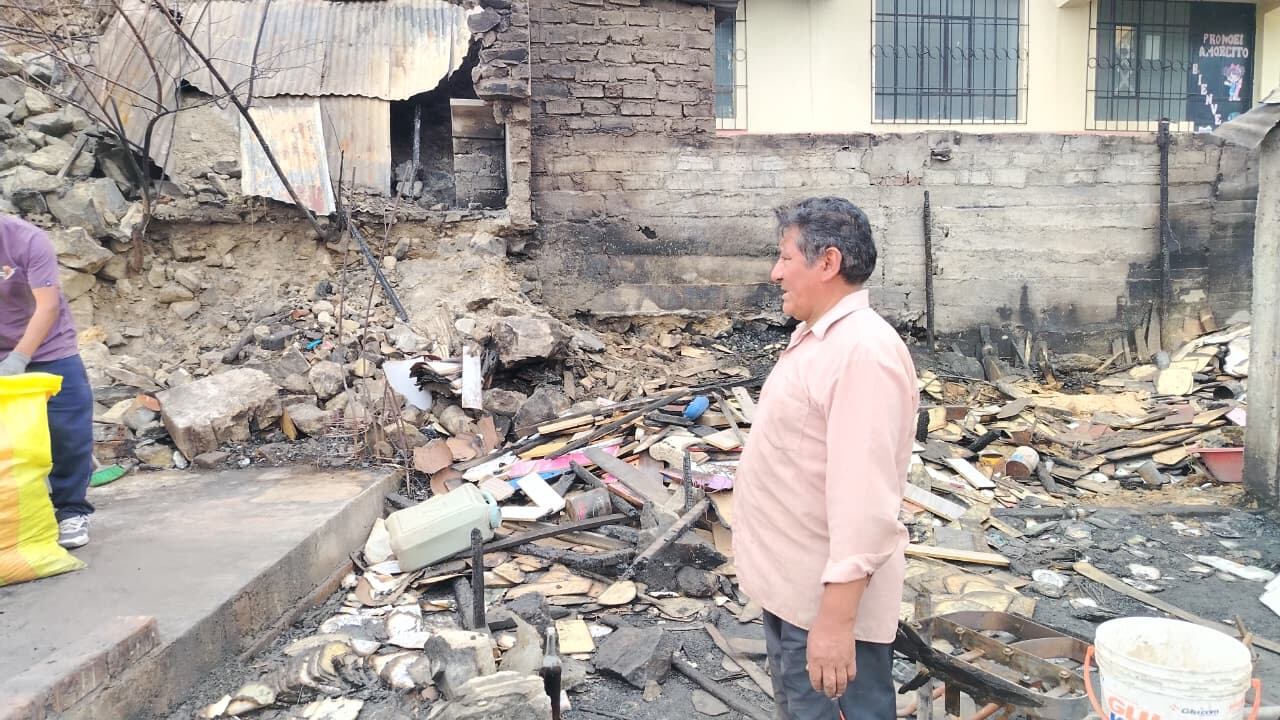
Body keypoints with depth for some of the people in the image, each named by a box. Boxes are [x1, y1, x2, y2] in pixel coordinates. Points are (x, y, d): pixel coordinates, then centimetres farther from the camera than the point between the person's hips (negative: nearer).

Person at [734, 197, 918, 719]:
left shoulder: (864, 351, -24)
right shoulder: (814, 335, 9)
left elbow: (863, 499, -29)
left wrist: (836, 618, -29)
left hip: (831, 596, -10)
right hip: (789, 585, 10)